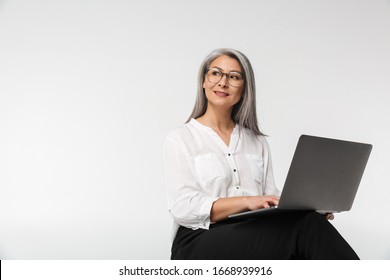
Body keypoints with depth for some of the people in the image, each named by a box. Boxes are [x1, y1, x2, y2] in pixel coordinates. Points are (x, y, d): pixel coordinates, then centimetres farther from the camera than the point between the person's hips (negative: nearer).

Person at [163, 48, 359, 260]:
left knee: (308, 219, -31)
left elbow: (270, 197, 13)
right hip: (199, 243, -5)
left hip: (253, 237, 5)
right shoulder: (180, 138, 4)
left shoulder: (257, 141, 19)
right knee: (305, 227, -31)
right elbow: (183, 207, -9)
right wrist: (246, 201, -22)